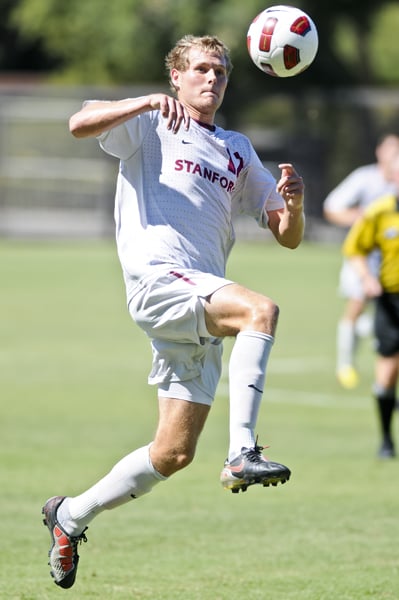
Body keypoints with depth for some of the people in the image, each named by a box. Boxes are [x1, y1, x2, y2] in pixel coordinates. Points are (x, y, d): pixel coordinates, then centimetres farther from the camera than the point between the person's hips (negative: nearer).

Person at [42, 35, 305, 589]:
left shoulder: (237, 151, 25)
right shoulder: (150, 126, 9)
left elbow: (288, 236, 21)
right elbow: (81, 125, -11)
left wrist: (293, 203, -2)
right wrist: (149, 102, -24)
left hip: (202, 304, 6)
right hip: (157, 278, -6)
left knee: (173, 453, 2)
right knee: (261, 309, -32)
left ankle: (71, 515, 20)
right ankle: (242, 454, -38)